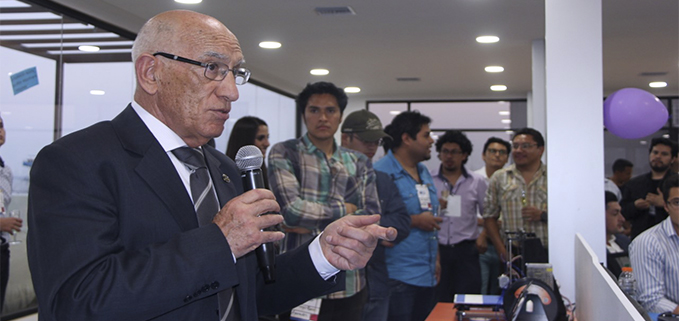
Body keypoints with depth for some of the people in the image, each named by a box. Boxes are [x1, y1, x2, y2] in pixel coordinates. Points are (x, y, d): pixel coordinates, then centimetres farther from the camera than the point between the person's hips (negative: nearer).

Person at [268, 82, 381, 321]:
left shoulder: (360, 164, 11)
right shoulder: (285, 154, -1)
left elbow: (372, 218, -1)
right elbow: (291, 209, -16)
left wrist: (315, 225, -10)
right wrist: (344, 209, -4)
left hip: (350, 284, 4)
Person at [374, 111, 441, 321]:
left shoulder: (424, 172, 15)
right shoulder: (381, 172, -13)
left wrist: (436, 260, 18)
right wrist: (415, 221, -19)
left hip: (428, 275, 8)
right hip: (398, 277, -8)